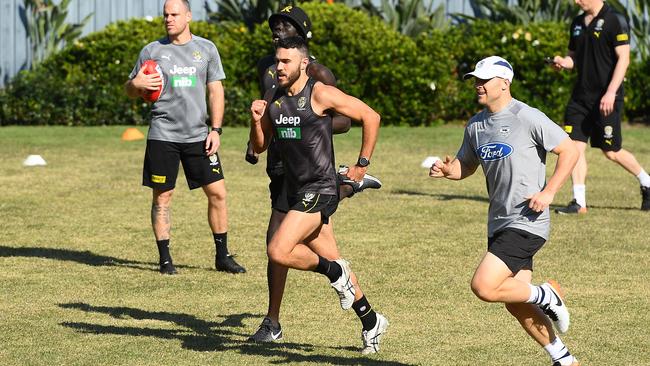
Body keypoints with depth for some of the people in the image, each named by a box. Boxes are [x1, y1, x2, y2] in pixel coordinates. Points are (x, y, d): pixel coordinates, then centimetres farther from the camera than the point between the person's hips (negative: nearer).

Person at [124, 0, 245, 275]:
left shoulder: (206, 49, 8)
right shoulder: (152, 50, 5)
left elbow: (216, 91, 9)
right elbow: (130, 91, 11)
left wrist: (215, 130, 1)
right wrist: (136, 84, -13)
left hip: (198, 135, 1)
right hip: (162, 136, -1)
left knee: (217, 192, -1)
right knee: (162, 196, 0)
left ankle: (222, 256, 11)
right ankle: (165, 259, 8)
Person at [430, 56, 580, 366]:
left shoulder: (528, 118, -12)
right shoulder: (475, 125, 10)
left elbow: (569, 152, -9)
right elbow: (466, 166, 21)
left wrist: (548, 192, -16)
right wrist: (447, 169, -2)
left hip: (527, 221, -8)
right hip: (498, 222, 8)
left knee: (483, 286, -20)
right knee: (515, 303, 10)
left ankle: (546, 296, 3)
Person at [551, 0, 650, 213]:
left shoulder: (615, 21, -10)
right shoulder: (578, 23, 12)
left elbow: (623, 59, -14)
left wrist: (610, 93, -20)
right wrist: (563, 62, -3)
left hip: (606, 98, -7)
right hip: (581, 95, 7)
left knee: (611, 152, 1)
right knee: (575, 145, -3)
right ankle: (579, 202, 2)